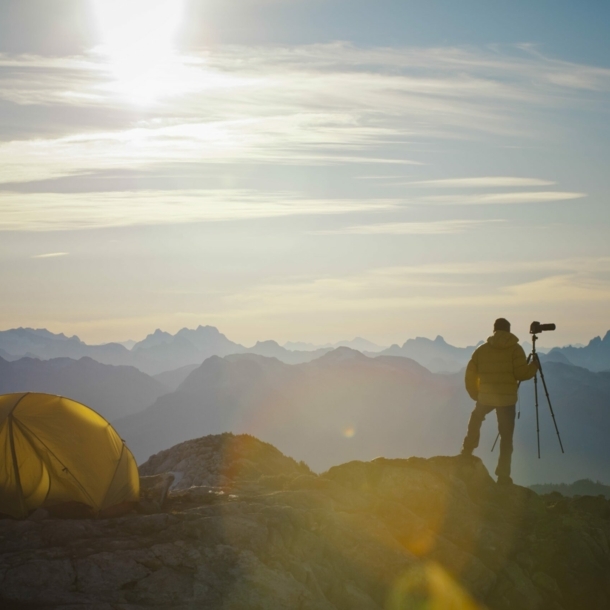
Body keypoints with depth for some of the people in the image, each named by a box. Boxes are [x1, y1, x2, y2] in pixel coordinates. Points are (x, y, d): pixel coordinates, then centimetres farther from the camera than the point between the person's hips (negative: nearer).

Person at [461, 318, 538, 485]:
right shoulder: (515, 349, -3)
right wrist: (534, 366, 10)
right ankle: (503, 476, 3)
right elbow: (521, 374, -10)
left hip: (485, 397, 2)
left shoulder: (482, 349, 5)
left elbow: (470, 375, 6)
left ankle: (467, 454, 32)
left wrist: (475, 395, 20)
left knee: (475, 421, 33)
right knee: (506, 438, 6)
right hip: (507, 399, -2)